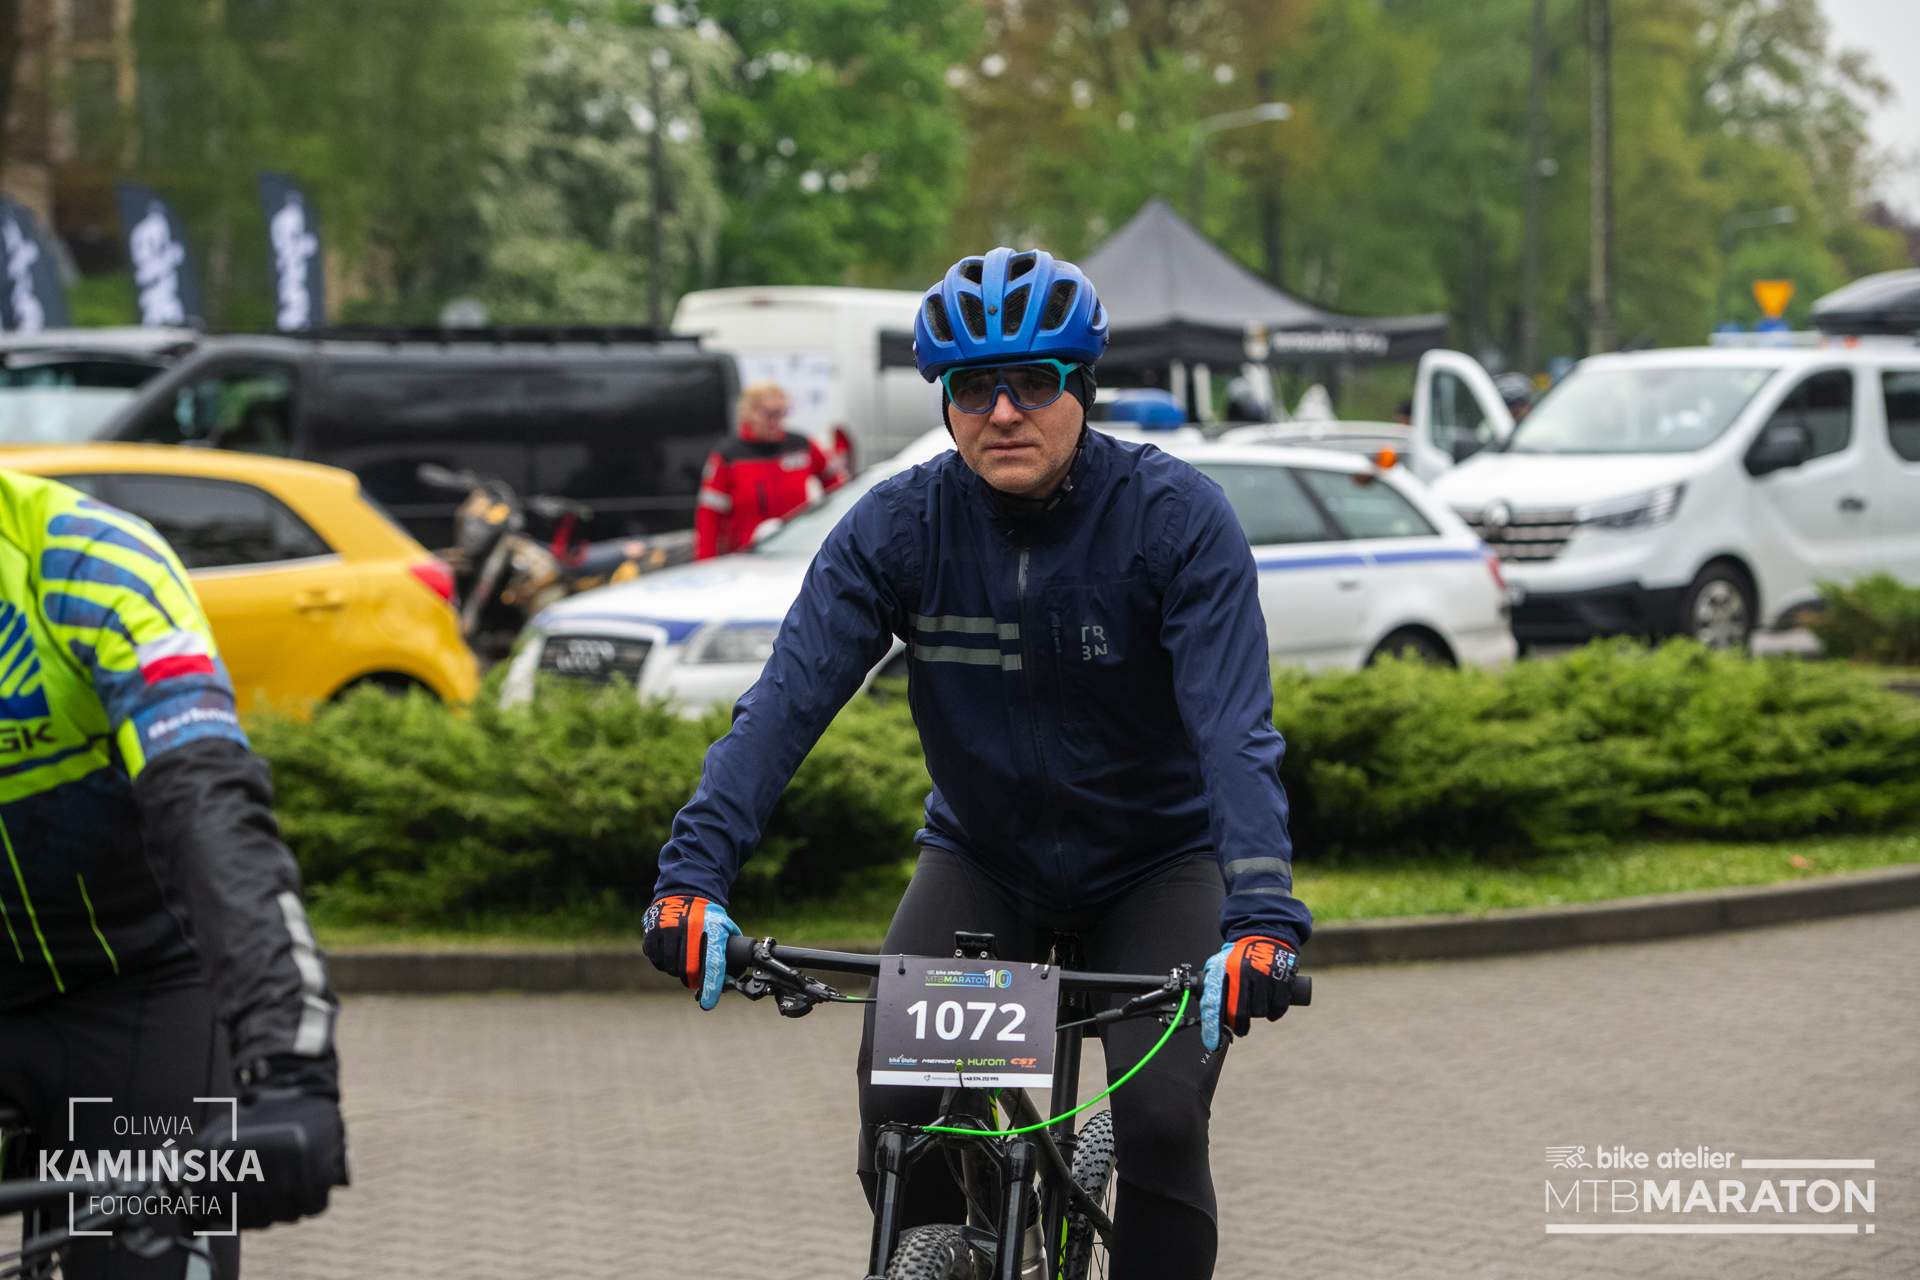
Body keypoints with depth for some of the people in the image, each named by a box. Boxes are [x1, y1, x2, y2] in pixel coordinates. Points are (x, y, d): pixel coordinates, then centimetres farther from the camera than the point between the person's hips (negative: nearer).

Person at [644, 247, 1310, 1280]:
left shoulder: (1177, 518, -22)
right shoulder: (898, 525, -16)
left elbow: (1235, 728, -31)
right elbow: (787, 700, -24)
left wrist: (1262, 917, -45)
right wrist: (695, 872, -38)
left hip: (1157, 860, -2)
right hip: (983, 856, 2)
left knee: (1161, 1124, -20)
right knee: (900, 1112, -18)